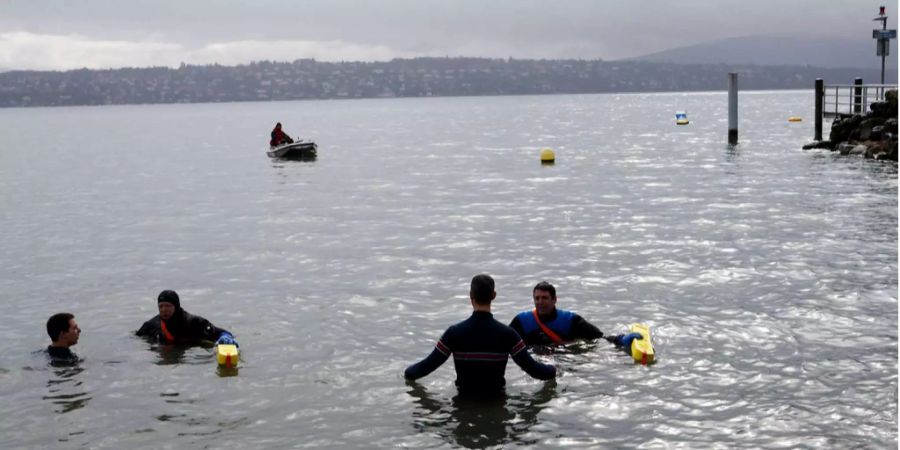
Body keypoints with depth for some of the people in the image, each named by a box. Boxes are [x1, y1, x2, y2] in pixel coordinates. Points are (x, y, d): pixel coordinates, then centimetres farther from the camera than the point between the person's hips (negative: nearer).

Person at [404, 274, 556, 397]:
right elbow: (532, 368, -8)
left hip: (465, 398, 1)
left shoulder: (454, 333, -15)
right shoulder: (507, 334, -14)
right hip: (496, 397, -1)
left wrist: (408, 373, 15)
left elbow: (427, 365, -6)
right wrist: (553, 371, 14)